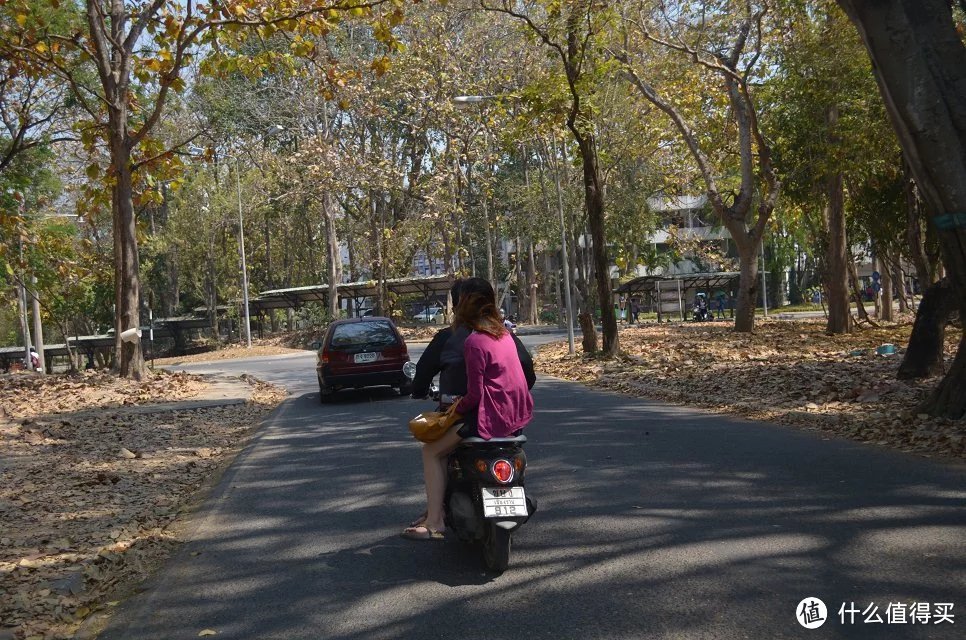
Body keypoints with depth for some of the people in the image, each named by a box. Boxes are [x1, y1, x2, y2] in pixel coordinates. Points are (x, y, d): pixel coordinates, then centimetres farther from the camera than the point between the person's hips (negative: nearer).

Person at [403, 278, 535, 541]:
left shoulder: (473, 341, -17)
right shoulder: (504, 333, 9)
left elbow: (475, 394, -20)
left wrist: (457, 408, 0)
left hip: (490, 418, -9)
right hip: (516, 416, 9)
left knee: (431, 451, 5)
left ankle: (435, 523, 3)